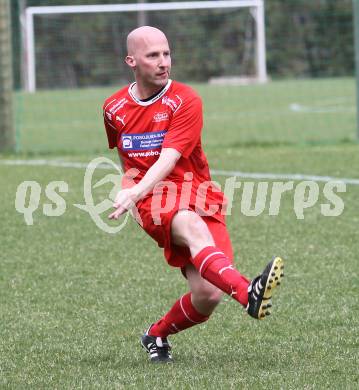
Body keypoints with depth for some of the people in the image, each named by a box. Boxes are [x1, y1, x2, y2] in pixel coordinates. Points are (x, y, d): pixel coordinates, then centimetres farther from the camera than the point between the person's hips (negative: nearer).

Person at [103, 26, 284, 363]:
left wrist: (135, 192, -29)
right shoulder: (114, 109, 11)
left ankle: (157, 335, 16)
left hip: (198, 195, 0)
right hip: (154, 203, 0)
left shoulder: (185, 101, -3)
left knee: (207, 296, -16)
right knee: (193, 227, -36)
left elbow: (168, 159, -16)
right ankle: (248, 293, -62)